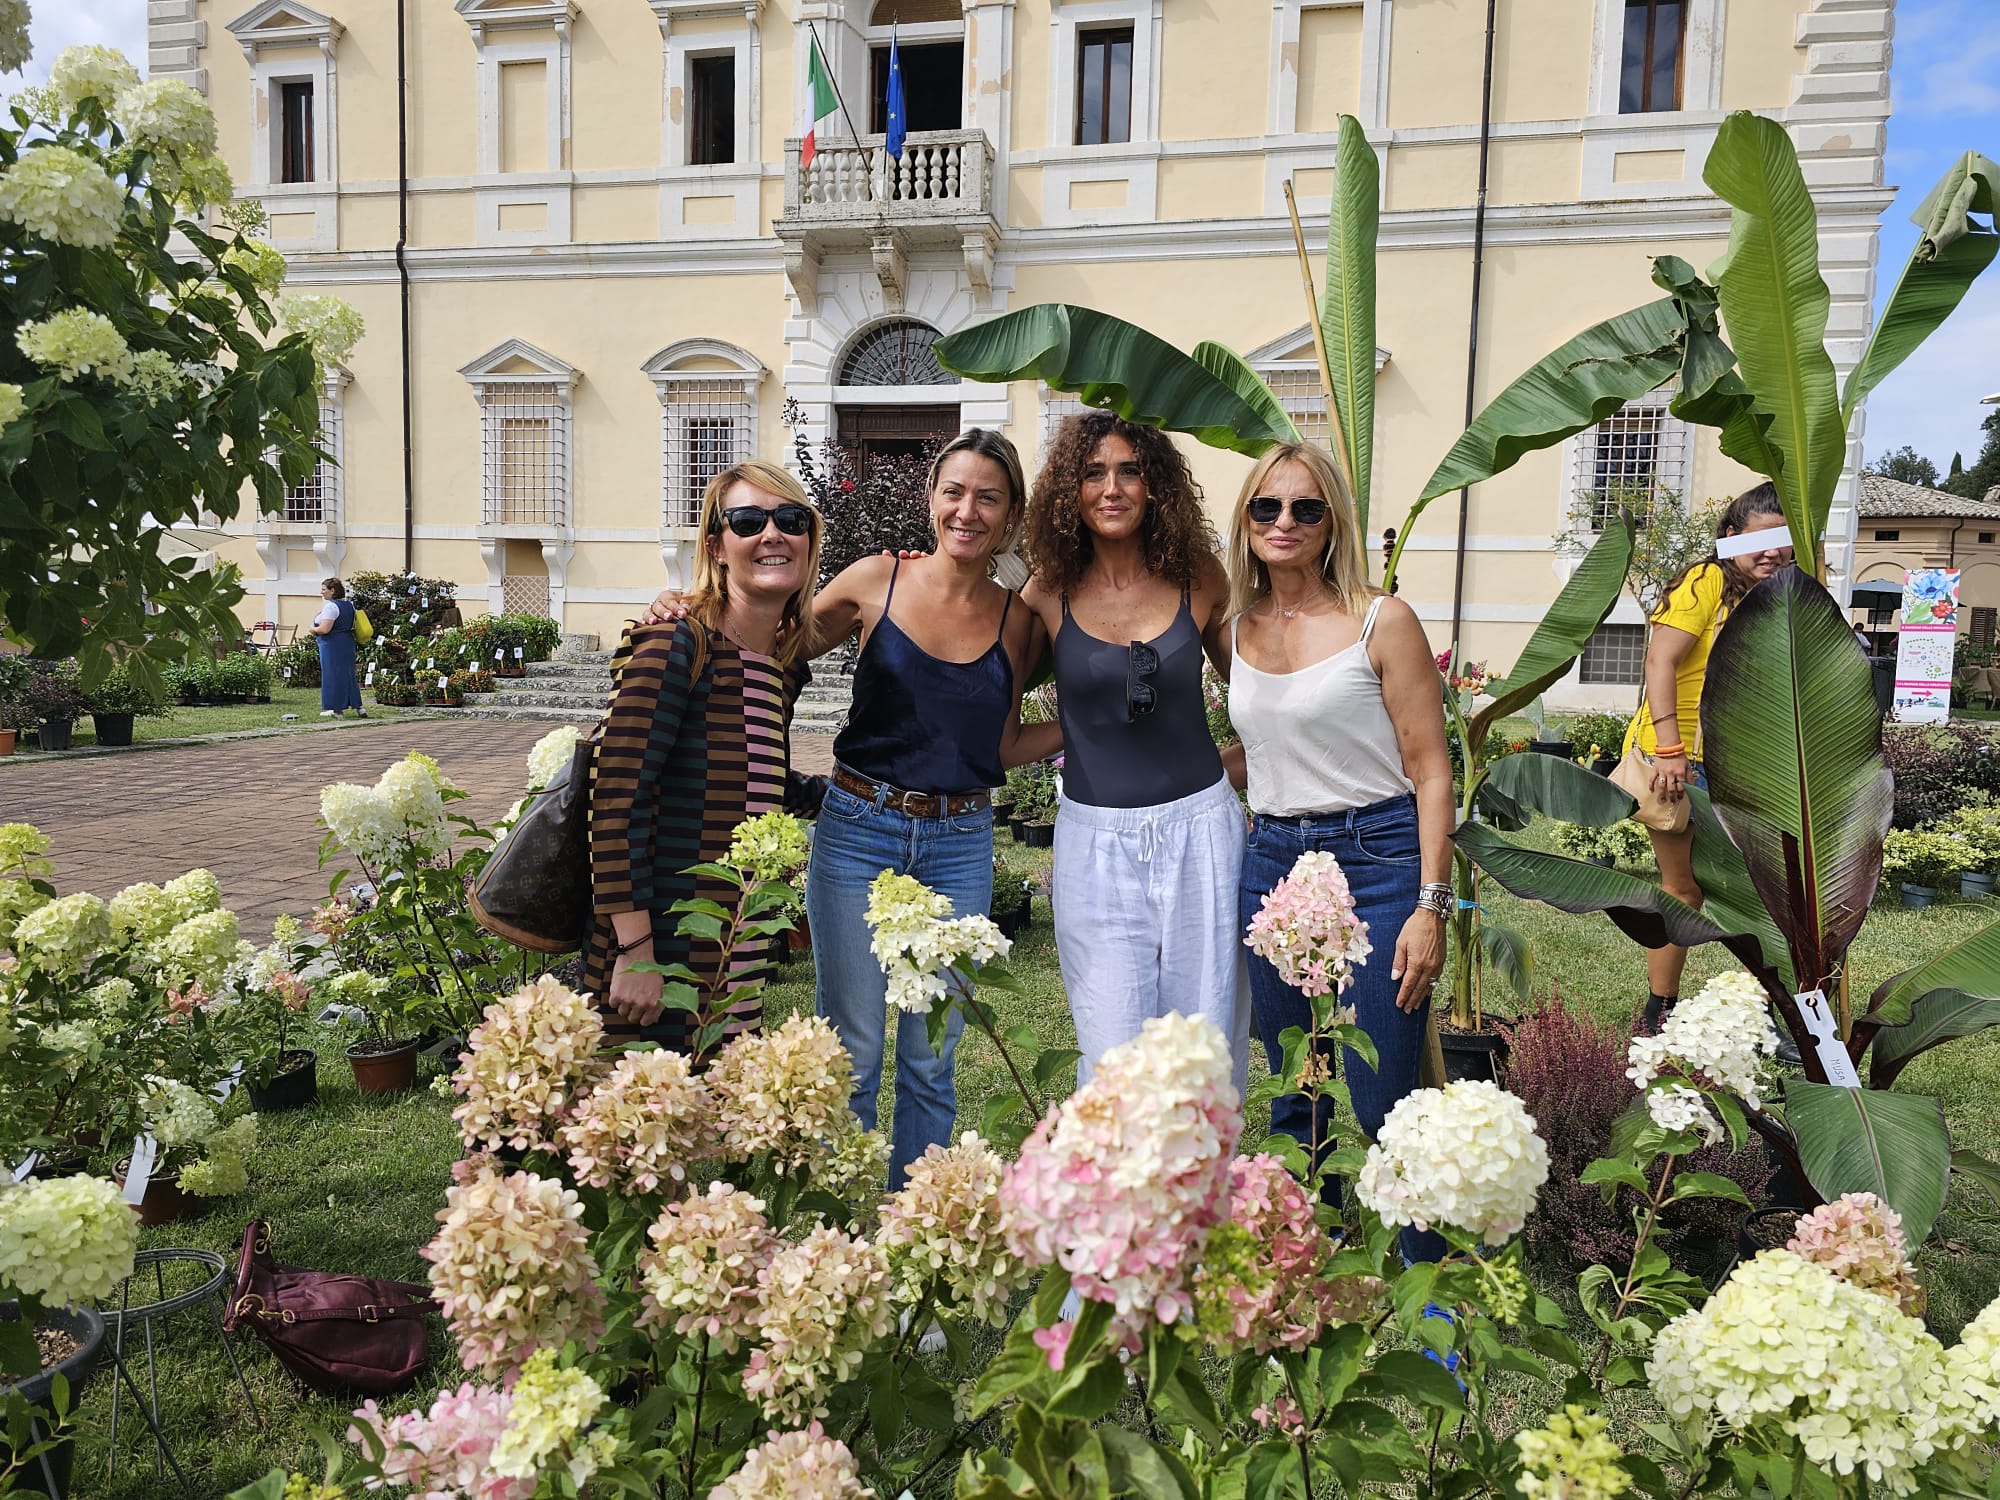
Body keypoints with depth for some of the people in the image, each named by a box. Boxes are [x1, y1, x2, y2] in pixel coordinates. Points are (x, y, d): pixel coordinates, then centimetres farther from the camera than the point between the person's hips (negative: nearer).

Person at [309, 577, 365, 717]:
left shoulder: (330, 606, -17)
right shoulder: (349, 604, 11)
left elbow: (324, 629, -23)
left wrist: (313, 629, -3)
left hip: (332, 644, -9)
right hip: (347, 641, 9)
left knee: (332, 674, -1)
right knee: (348, 673, 13)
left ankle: (335, 709, 2)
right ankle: (358, 706, 13)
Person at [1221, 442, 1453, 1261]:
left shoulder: (1380, 622, -5)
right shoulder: (1241, 627, 10)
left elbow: (1431, 771, -6)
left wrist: (1431, 906, -13)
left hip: (1376, 862, -5)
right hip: (1270, 862, 5)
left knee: (1380, 1108, -2)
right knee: (1295, 1100, 13)